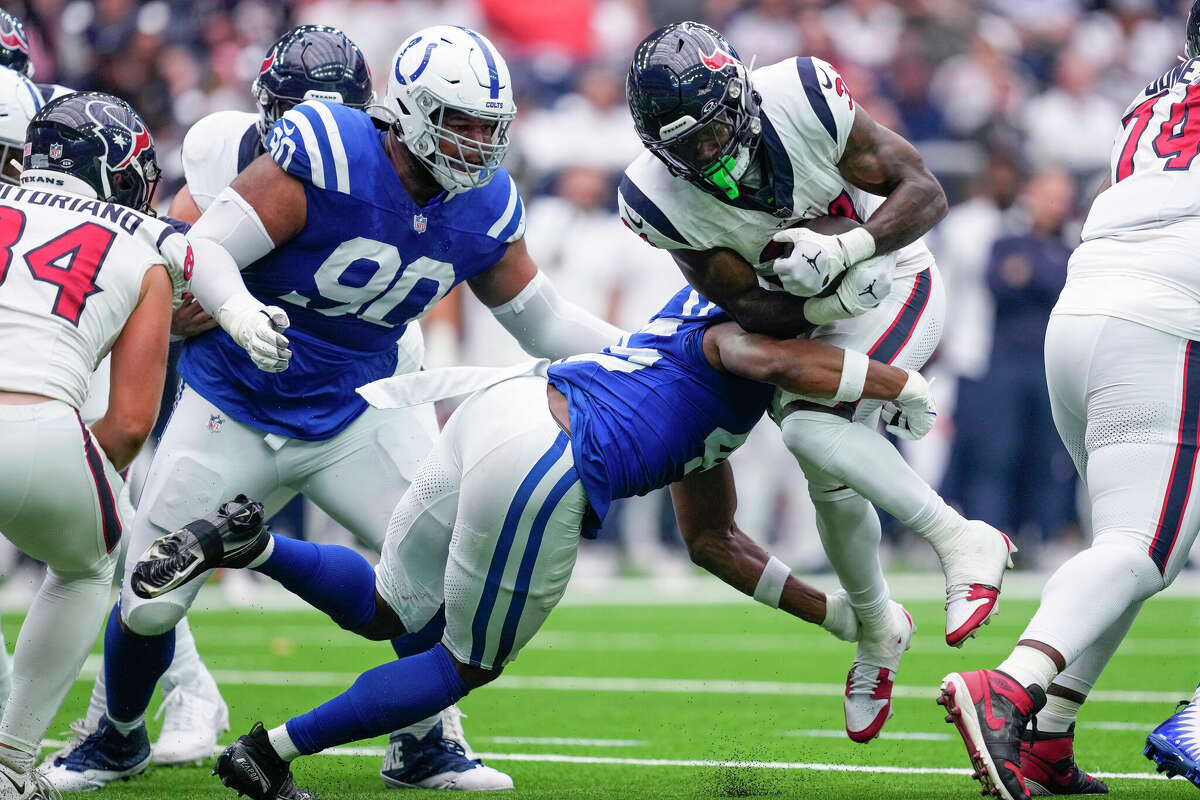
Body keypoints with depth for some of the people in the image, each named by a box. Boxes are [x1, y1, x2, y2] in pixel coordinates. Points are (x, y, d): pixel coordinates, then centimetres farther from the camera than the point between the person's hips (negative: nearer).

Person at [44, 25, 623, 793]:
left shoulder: (485, 208, -8)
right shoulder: (323, 159, -26)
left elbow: (541, 320, 7)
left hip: (355, 412, 4)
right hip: (236, 408, -4)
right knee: (151, 601, 1)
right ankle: (119, 738, 31)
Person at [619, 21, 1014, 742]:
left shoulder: (804, 100, -30)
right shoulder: (660, 200, -22)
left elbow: (925, 193, -22)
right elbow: (751, 309, -16)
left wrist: (846, 248, -38)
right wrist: (821, 300, -34)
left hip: (894, 284, -4)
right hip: (804, 313, 4)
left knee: (810, 426, -26)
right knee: (832, 484, 8)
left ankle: (964, 542, -18)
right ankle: (877, 630, 35)